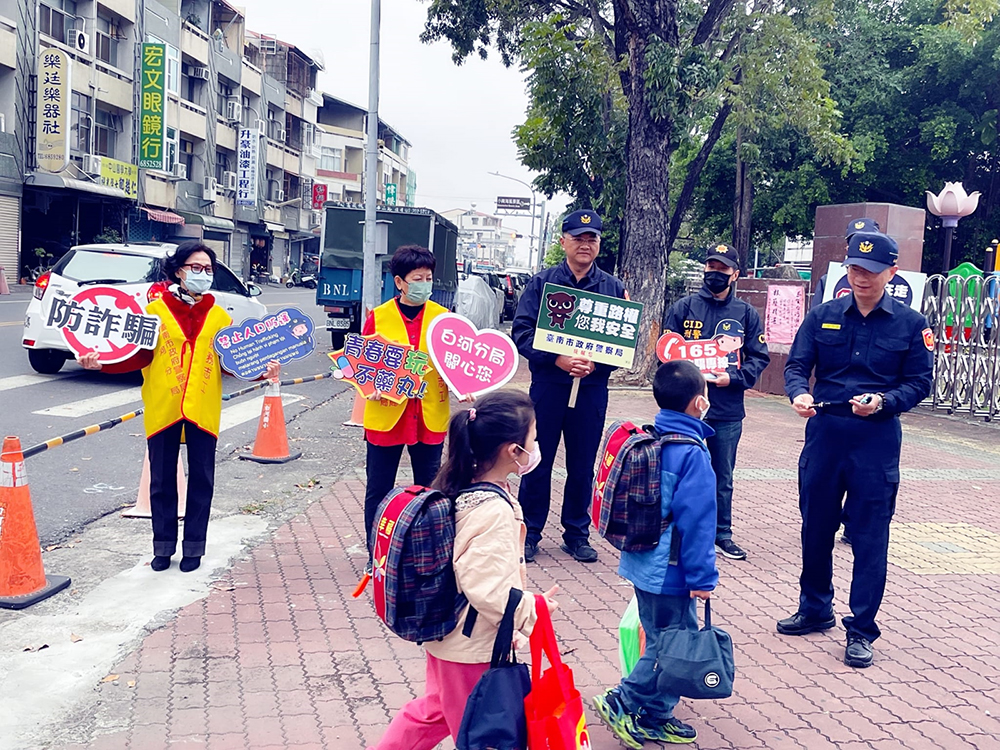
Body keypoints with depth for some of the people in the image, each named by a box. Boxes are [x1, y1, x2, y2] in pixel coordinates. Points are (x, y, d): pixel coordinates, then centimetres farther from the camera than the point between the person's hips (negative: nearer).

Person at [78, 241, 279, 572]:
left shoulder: (219, 316, 7)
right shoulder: (156, 310, 1)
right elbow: (139, 355, -4)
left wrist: (261, 370, -10)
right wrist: (101, 363, -17)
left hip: (203, 410, 1)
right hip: (162, 408, -1)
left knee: (201, 479, 6)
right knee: (162, 480, 8)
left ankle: (194, 546, 19)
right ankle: (163, 545, 21)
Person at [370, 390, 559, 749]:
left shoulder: (459, 487, -3)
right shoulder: (494, 512, -30)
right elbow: (489, 590, -31)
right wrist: (531, 611, -16)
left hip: (445, 635, 8)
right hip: (474, 652, -8)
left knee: (434, 710, 27)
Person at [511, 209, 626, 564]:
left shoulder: (613, 288, 7)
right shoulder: (541, 283, 2)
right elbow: (521, 333, -5)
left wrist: (595, 363, -14)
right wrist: (558, 359, -19)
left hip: (593, 387, 2)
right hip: (547, 385, -1)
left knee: (583, 465, 9)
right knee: (538, 462, 3)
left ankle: (577, 534, 22)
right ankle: (529, 533, 15)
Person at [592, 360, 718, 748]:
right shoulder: (692, 453, -20)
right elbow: (695, 520, -21)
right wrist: (702, 576, -15)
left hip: (644, 560, 9)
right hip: (670, 571, -9)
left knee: (663, 640, 18)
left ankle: (654, 717, 27)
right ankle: (624, 703, 11)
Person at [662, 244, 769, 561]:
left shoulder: (746, 313, 6)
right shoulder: (684, 307, 3)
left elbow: (759, 357, 4)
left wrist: (733, 377, -11)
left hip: (728, 412, 1)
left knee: (723, 477, 11)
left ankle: (722, 534, 23)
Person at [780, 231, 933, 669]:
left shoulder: (911, 324, 0)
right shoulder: (823, 317, 4)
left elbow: (919, 383, 1)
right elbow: (796, 365, 1)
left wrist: (883, 401, -18)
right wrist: (799, 393, -21)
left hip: (876, 439, -2)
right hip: (824, 432, 3)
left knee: (870, 534, 1)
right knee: (816, 525, 12)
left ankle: (861, 629, 13)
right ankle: (815, 609, 32)